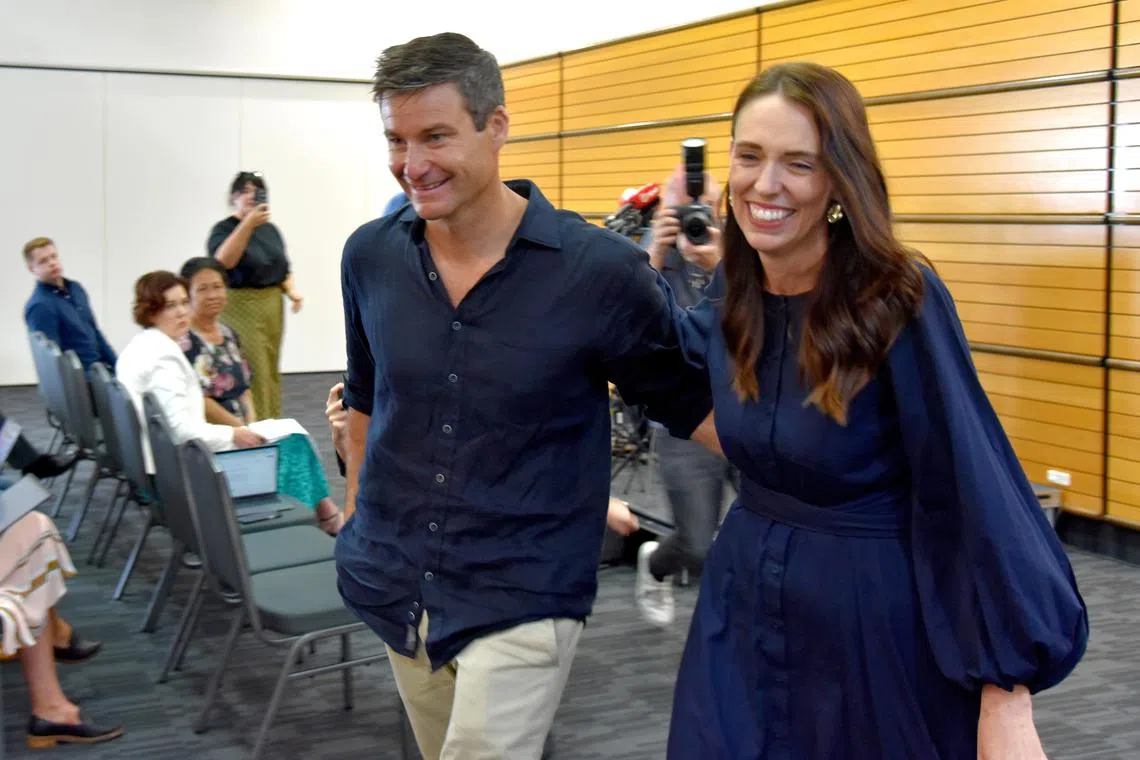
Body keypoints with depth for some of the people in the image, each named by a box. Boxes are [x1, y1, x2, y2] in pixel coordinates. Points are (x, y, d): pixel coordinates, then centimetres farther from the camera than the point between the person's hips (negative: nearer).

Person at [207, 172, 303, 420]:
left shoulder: (271, 229, 13)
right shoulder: (224, 229, -5)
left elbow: (283, 268, 22)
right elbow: (223, 260, -25)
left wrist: (291, 290, 2)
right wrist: (248, 224, -30)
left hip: (273, 306, 6)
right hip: (241, 307, -6)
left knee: (271, 370, 9)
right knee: (251, 373, -12)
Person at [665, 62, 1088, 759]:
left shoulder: (900, 298, -20)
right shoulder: (735, 292, -2)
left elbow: (973, 488, -21)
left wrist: (1007, 696, -23)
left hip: (873, 617, -5)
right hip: (744, 604, 6)